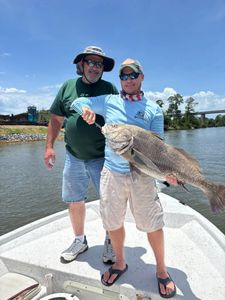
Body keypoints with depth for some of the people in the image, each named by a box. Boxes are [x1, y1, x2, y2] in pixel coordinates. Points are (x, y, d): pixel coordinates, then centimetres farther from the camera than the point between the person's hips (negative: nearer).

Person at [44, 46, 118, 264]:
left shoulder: (109, 89, 2)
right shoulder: (68, 86, 8)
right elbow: (56, 119, 11)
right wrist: (49, 146, 5)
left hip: (102, 157, -2)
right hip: (73, 156, 3)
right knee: (74, 201, 12)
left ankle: (110, 241, 28)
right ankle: (80, 240, 35)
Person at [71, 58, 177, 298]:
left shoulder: (153, 109, 7)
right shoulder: (108, 101, 9)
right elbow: (76, 102, 19)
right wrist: (86, 109, -4)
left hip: (142, 174, -1)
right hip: (111, 172, 2)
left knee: (153, 225, 4)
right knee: (113, 223, 13)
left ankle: (161, 270, 32)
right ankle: (120, 263, 40)